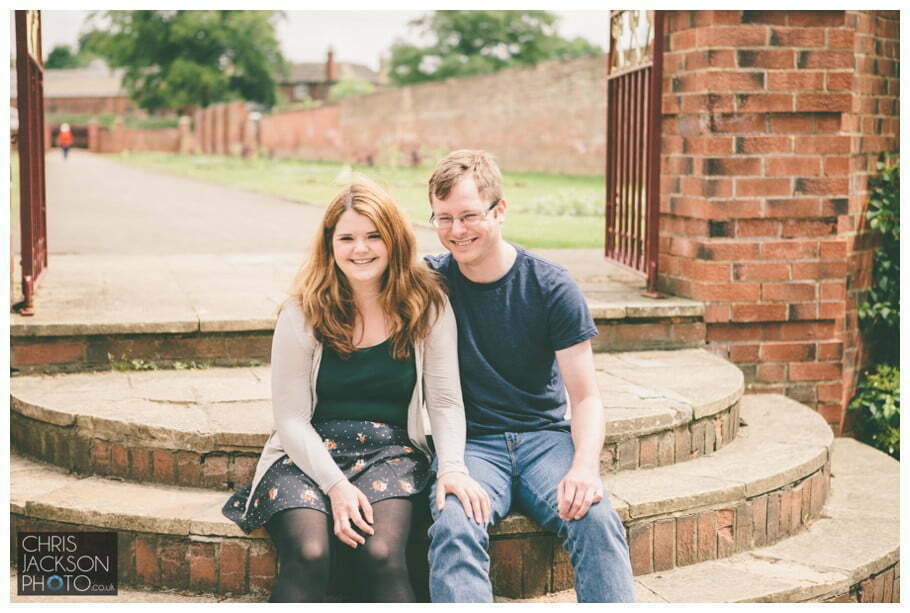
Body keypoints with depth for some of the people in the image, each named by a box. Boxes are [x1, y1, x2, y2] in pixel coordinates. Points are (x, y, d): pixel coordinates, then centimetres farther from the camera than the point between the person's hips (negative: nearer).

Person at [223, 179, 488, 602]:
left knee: (382, 554, -30)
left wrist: (452, 467, -16)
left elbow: (444, 401, 2)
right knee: (309, 555, -29)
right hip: (308, 456, 0)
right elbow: (291, 418, -2)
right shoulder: (303, 314, -2)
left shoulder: (428, 305, 2)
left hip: (390, 452, 1)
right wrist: (335, 485, -16)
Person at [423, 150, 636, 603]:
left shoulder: (552, 288, 0)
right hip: (470, 443, 0)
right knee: (454, 527, -33)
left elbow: (586, 398, 1)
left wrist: (585, 466, -21)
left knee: (596, 520, -30)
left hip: (546, 437, 0)